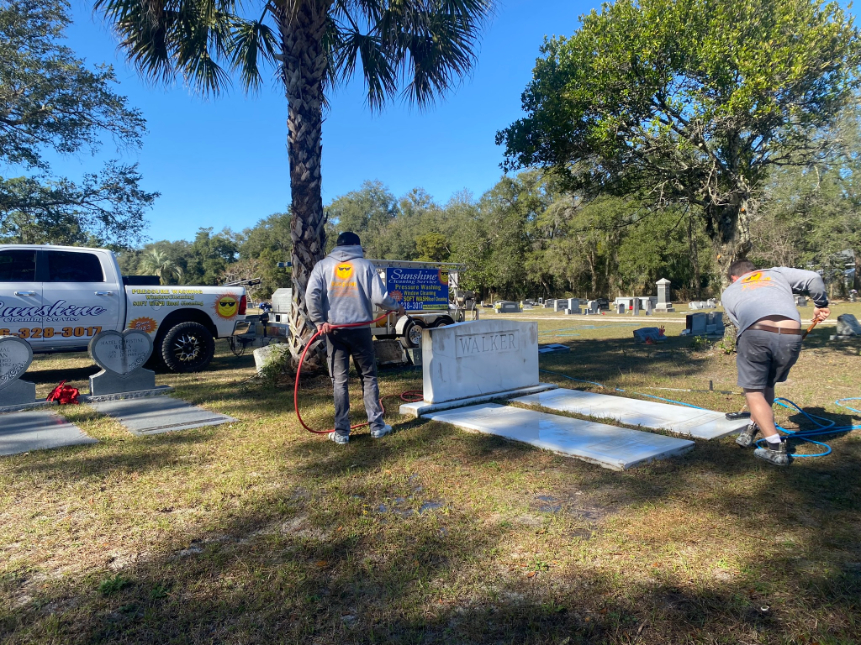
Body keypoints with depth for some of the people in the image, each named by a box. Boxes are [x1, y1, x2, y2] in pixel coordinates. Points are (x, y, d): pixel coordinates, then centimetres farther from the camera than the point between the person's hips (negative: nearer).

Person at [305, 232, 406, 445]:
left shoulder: (323, 265, 5)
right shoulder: (365, 265, 1)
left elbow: (311, 294, -9)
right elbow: (379, 297, -6)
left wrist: (319, 320, -5)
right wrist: (397, 308, 11)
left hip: (333, 330, 1)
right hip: (360, 329, -1)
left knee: (339, 380, 6)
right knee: (368, 377, 12)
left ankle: (341, 432, 8)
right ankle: (377, 426, 15)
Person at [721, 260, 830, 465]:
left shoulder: (729, 292, 28)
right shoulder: (777, 272, 30)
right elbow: (813, 278, 16)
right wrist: (821, 304, 30)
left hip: (755, 334, -3)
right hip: (791, 336, 3)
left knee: (753, 391, 10)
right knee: (767, 385, 25)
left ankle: (776, 448, 1)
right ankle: (752, 431, 38)